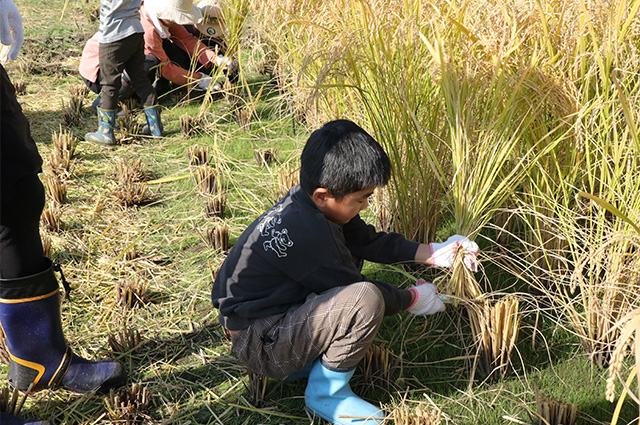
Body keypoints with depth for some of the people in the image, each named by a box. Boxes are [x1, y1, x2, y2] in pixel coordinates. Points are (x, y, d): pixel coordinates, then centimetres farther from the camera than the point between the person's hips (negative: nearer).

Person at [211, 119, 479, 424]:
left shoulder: (309, 202, -1)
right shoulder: (306, 232, -29)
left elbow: (370, 241, 10)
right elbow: (359, 295, -17)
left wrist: (433, 254, 6)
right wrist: (413, 299, -1)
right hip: (258, 348, -10)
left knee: (349, 253, 20)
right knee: (366, 299, -29)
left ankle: (307, 360, 14)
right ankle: (327, 393, -5)